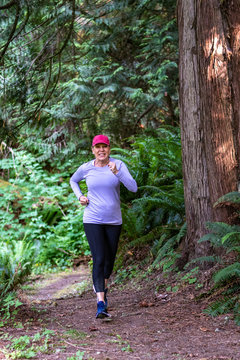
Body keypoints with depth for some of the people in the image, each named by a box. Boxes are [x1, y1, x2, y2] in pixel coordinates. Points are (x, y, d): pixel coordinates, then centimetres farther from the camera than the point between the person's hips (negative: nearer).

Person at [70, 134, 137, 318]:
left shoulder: (118, 165, -7)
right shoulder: (86, 168, -3)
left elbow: (133, 188, -18)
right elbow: (73, 181, 19)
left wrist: (116, 172, -31)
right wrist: (80, 196, 1)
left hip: (114, 221, 2)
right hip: (92, 220, -1)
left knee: (110, 258, 15)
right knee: (99, 259, -14)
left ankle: (102, 286, 46)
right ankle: (101, 304, -15)